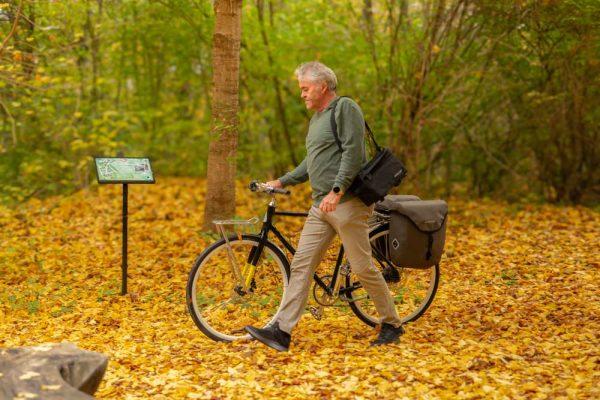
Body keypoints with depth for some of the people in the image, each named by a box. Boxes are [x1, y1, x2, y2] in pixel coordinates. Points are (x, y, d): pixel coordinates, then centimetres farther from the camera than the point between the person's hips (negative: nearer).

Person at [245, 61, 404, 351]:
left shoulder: (345, 108, -7)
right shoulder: (316, 118, 21)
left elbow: (353, 153, -17)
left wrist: (337, 191, -25)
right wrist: (282, 182, 21)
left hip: (347, 203, -9)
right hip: (321, 206, 9)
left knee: (362, 267, -4)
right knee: (301, 265, 1)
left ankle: (392, 325, 12)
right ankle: (282, 332, -1)